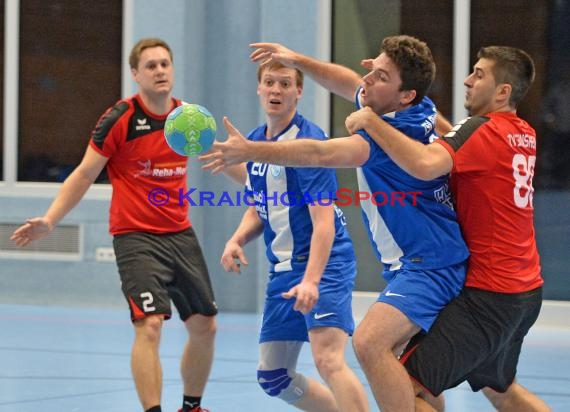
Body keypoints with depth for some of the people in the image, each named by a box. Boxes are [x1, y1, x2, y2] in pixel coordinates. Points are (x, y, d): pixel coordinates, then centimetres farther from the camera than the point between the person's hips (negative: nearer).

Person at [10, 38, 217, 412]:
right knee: (150, 326, -20)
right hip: (136, 237, -6)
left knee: (205, 326, 8)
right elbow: (85, 175, -7)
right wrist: (49, 220, -13)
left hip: (181, 234, 6)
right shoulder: (120, 119, -11)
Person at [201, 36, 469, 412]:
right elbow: (350, 82, 26)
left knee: (370, 342, -27)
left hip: (429, 265, -11)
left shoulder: (395, 132, -22)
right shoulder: (420, 111, 6)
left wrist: (249, 151, -28)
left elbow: (320, 154, -30)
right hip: (406, 265, 11)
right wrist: (298, 60, 21)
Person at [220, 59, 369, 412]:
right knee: (273, 377, 10)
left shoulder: (308, 141, -15)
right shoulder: (254, 142, 9)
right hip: (283, 268, 9)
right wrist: (238, 240, 0)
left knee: (328, 359, -26)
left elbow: (323, 221, -23)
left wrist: (311, 280, -35)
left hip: (323, 263, -8)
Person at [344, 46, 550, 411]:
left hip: (488, 295, -10)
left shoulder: (484, 131, -16)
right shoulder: (524, 135, 9)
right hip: (526, 289, 10)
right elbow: (451, 139, 19)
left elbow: (426, 164, -34)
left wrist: (370, 120, -24)